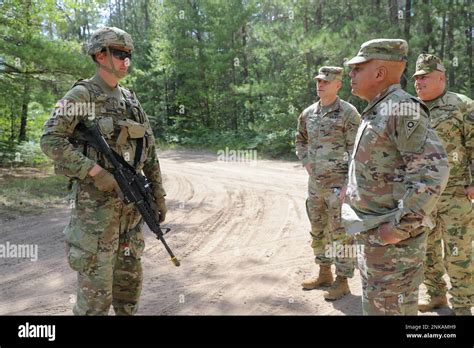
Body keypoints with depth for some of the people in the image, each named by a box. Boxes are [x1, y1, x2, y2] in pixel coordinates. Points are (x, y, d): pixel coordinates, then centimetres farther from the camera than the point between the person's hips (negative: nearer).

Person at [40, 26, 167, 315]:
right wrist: (96, 172, -22)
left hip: (130, 199, 7)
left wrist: (159, 194, 11)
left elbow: (149, 150, 14)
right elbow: (51, 141, -14)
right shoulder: (81, 95, -7)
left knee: (130, 275, 14)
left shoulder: (130, 99, 13)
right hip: (96, 199, -7)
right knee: (96, 282, -1)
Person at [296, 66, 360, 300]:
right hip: (315, 183, 7)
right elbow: (300, 140, 25)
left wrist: (348, 182, -16)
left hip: (338, 184, -7)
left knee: (341, 234, 0)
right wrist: (306, 163, 10)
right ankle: (324, 274, 33)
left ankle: (342, 282, 14)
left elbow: (356, 150, -12)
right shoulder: (308, 113, 9)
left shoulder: (348, 113, -9)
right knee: (318, 232, 17)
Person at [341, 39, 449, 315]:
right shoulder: (376, 112, 13)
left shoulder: (402, 109, -18)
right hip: (374, 236, 10)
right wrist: (354, 189, 16)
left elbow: (433, 171, -26)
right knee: (374, 302, 22)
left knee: (387, 308, 2)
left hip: (392, 239, -10)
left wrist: (400, 227, -24)